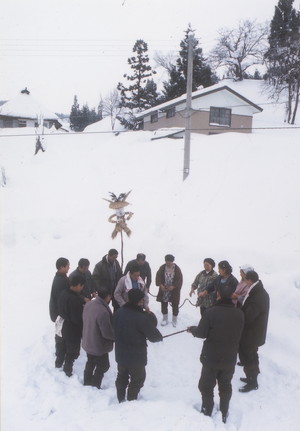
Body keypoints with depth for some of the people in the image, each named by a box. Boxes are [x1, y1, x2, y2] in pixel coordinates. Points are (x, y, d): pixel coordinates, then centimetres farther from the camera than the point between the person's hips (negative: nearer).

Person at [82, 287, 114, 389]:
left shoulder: (88, 304, -9)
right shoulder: (103, 311, -36)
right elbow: (107, 333, -29)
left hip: (87, 342, 8)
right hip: (99, 346, -8)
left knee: (90, 363, 27)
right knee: (103, 366, 16)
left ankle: (87, 383, 43)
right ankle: (95, 386, 27)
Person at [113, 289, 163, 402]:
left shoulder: (118, 312, -10)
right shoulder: (141, 318, -31)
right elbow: (154, 336, -19)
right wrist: (159, 337, 4)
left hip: (120, 354, 6)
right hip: (136, 356, -6)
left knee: (122, 377, 24)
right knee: (137, 380, 16)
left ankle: (121, 400, 41)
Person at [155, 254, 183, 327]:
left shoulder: (177, 269, -13)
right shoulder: (162, 268, -6)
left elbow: (179, 279, -12)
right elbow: (158, 276, -3)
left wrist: (173, 286, -20)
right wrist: (160, 285, -17)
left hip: (174, 290, -2)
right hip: (164, 290, 2)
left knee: (175, 305, 8)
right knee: (164, 305, 11)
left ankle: (174, 320, 25)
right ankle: (165, 319, 28)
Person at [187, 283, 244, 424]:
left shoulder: (210, 312, -23)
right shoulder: (239, 314, -9)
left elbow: (201, 333, -18)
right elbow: (238, 334, 3)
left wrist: (192, 329, 2)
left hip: (211, 358, -3)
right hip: (230, 359, 3)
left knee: (206, 386, 18)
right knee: (226, 386, 22)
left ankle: (207, 412, 30)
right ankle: (224, 414, 35)